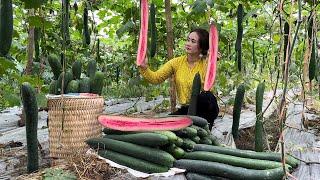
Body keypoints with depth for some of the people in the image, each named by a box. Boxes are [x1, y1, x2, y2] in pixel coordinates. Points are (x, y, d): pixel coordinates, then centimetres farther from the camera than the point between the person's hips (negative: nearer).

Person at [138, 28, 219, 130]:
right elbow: (156, 78, -11)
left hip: (205, 108, -3)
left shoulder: (206, 64, -10)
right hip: (186, 109, 3)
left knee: (206, 96, -36)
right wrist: (144, 68, -29)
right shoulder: (177, 62, -2)